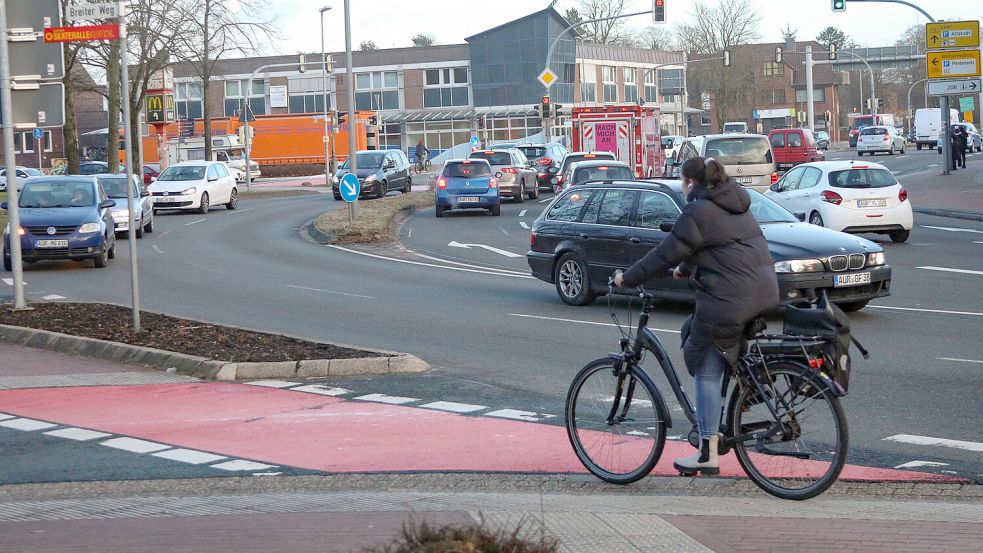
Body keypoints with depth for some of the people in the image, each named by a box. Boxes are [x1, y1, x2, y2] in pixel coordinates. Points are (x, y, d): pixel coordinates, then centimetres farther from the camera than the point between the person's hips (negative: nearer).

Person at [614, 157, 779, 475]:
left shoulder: (698, 213, -8)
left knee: (707, 372, -1)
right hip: (764, 294, 9)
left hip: (728, 301, -9)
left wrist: (627, 279, 3)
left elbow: (665, 255, -7)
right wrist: (686, 270, 42)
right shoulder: (737, 206, 19)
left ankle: (708, 454, 1)